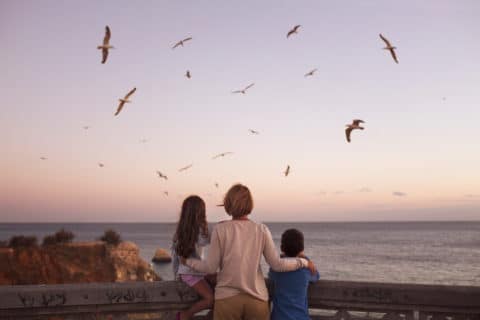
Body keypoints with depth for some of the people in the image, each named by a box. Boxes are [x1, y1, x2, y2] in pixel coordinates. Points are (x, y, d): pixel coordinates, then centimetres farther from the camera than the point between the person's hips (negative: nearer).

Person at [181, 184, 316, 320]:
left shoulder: (220, 229, -5)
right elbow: (277, 264, -1)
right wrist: (303, 262, 13)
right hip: (257, 298, 1)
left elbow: (210, 267, -3)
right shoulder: (262, 230, -1)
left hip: (227, 298, -1)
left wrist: (188, 261, 14)